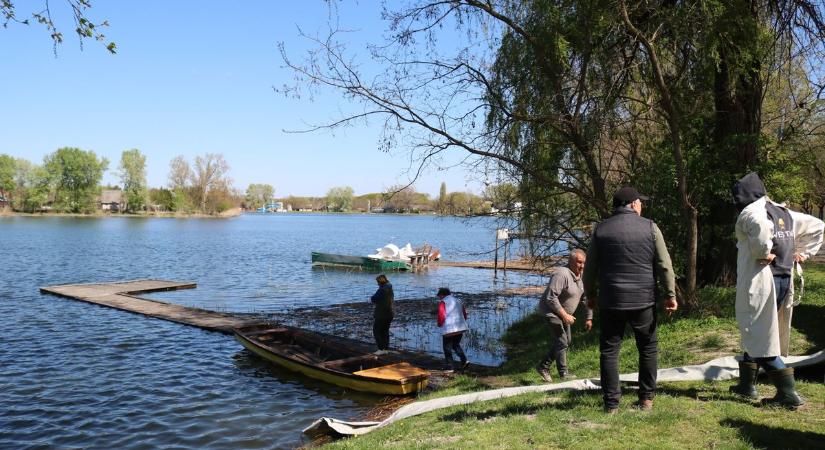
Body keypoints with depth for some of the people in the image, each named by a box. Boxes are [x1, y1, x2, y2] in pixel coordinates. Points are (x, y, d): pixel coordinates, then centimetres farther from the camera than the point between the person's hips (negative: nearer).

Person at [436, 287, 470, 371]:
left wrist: (440, 324, 3)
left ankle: (451, 366, 6)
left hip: (449, 329, -6)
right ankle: (464, 360, 6)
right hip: (460, 328, 7)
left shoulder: (443, 302, -7)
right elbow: (465, 314, 14)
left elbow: (441, 315, -15)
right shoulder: (458, 301, 14)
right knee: (456, 345, 23)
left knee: (447, 348, 8)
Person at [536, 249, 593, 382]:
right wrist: (565, 315, -28)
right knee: (561, 342, -7)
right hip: (551, 311, -10)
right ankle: (563, 373, 7)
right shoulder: (562, 274, -28)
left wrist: (589, 317, 7)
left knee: (567, 340, 15)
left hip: (563, 313, 10)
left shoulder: (581, 276, 0)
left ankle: (543, 366, 24)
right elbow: (551, 298, -31)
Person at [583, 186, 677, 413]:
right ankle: (646, 398, 19)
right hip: (643, 301, 0)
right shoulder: (649, 227, -2)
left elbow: (590, 268, 6)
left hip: (611, 301, 0)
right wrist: (670, 295, 4)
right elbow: (664, 265, -3)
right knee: (648, 348, 15)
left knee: (609, 350, 6)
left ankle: (611, 403, 6)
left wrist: (591, 295, 18)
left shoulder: (601, 229, 2)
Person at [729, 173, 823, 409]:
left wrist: (762, 252, -20)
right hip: (784, 280, 9)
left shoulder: (749, 213, -12)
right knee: (756, 334, 20)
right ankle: (746, 384, 29)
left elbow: (760, 225, -36)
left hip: (759, 282, -9)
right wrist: (803, 252, 16)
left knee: (760, 339, -1)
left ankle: (788, 393, -2)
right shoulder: (784, 213, 14)